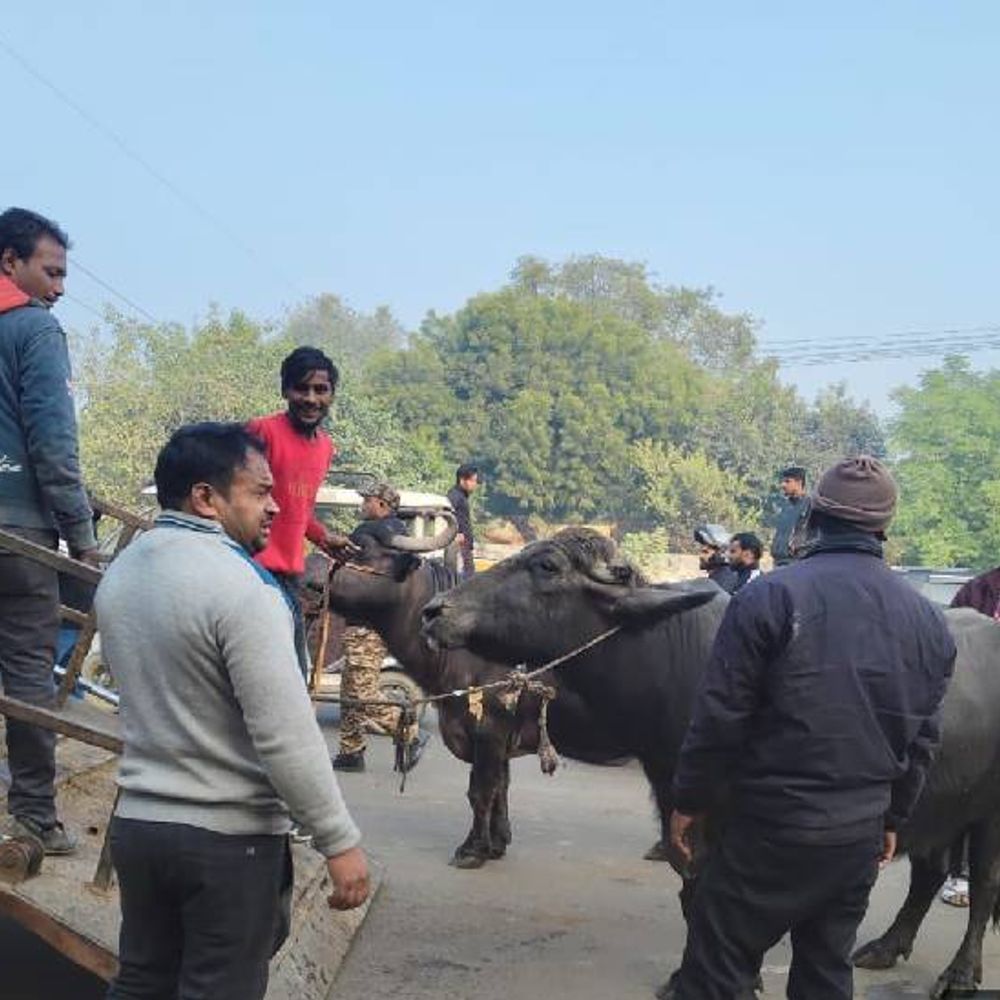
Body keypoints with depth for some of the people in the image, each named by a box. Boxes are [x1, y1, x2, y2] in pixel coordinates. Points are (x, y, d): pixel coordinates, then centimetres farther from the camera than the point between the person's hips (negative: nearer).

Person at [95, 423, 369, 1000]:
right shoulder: (243, 588, -20)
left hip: (136, 823, 7)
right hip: (230, 838, -7)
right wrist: (341, 842, -16)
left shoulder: (119, 574, 6)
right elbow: (287, 737, -22)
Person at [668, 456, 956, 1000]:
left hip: (771, 829, -5)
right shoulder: (929, 622, 5)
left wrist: (688, 801, 0)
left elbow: (719, 716, -12)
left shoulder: (769, 598, -13)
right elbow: (921, 740, 12)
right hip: (862, 835, 5)